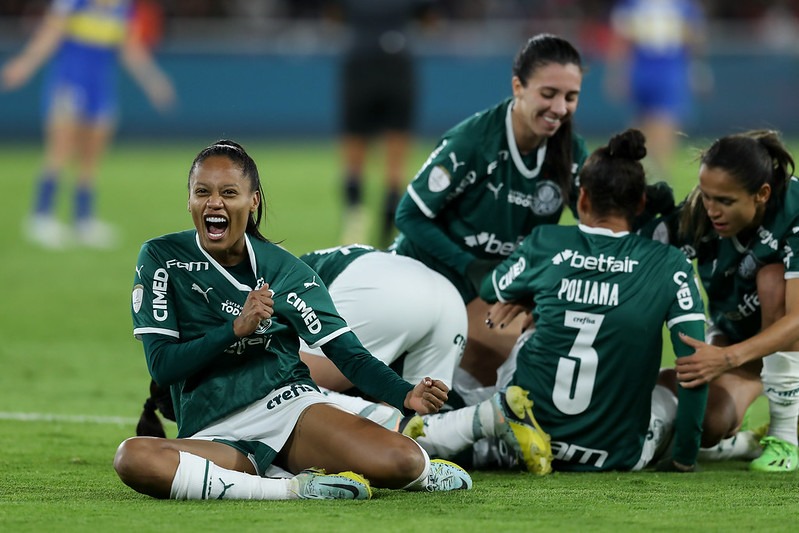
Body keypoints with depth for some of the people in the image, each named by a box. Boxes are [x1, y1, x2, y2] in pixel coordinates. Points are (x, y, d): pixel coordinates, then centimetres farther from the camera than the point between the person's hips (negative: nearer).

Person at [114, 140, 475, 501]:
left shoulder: (284, 270, 4)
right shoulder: (161, 258, 2)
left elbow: (349, 355, -1)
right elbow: (161, 366, -4)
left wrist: (407, 396, -20)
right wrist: (236, 328, -17)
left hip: (289, 406, 1)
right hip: (212, 435, 0)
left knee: (401, 460, -27)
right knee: (131, 458, -37)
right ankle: (293, 488, -28)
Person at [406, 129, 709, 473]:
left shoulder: (545, 244, -3)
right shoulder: (668, 266, -7)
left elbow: (491, 291, 18)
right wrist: (684, 456, -2)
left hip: (524, 441, 0)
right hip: (617, 454, 0)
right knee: (666, 401, 32)